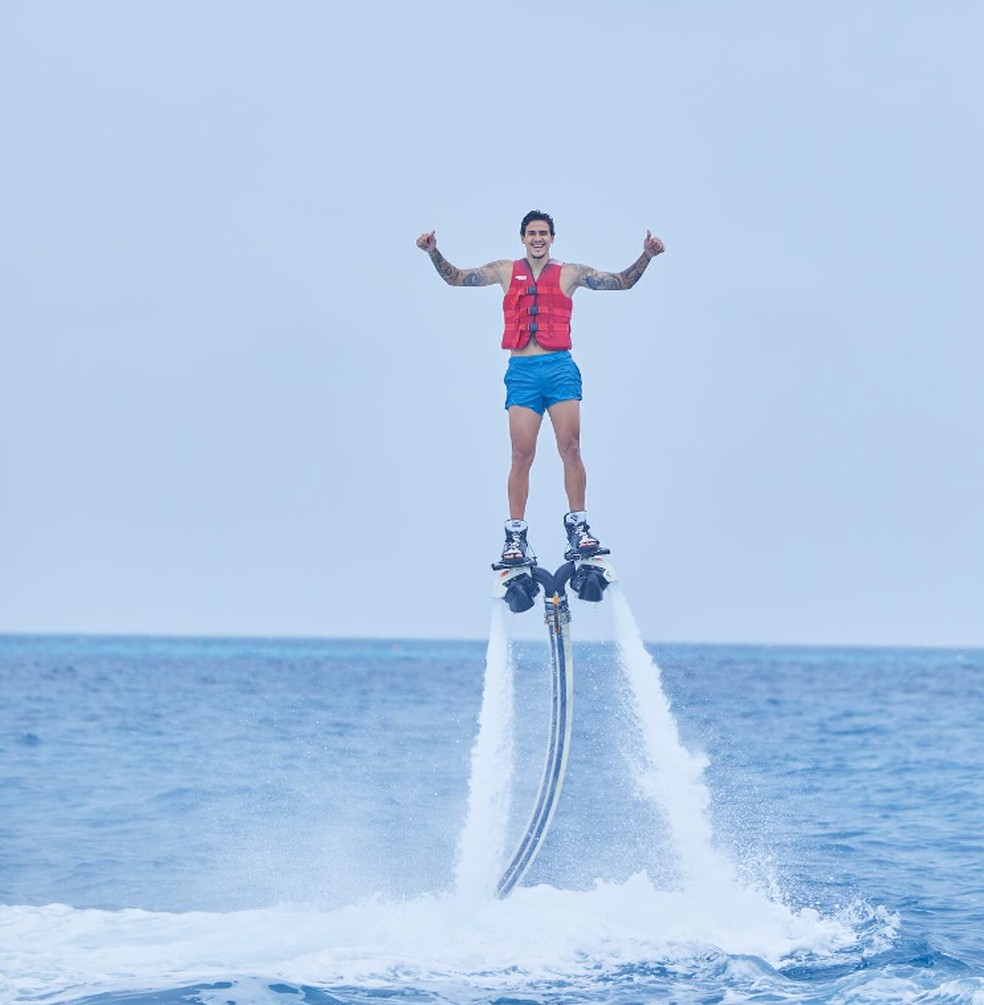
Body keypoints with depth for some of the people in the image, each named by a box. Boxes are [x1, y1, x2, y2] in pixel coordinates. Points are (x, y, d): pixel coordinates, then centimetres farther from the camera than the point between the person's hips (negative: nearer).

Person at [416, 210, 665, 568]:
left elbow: (621, 282, 12)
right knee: (522, 455, -4)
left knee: (571, 449, -7)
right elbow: (456, 278, 16)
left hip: (560, 367, 0)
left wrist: (646, 256, -1)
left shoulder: (570, 273, 11)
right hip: (522, 371, 0)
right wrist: (434, 252, 2)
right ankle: (515, 537, -2)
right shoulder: (506, 271, 14)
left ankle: (578, 530, -1)